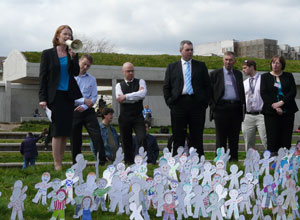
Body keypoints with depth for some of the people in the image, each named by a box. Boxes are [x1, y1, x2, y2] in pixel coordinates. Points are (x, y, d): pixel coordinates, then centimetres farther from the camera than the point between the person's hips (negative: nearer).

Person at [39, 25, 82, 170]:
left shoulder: (72, 54, 10)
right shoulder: (48, 54, 1)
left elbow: (76, 73, 0)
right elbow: (42, 77, -2)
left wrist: (73, 57, -13)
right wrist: (42, 98, -8)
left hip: (69, 96, 4)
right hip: (55, 96, -4)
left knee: (66, 131, 5)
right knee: (57, 131, -9)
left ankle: (60, 162, 13)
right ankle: (57, 165, -7)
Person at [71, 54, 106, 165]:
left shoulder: (92, 79, 11)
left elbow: (94, 97, 7)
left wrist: (84, 106, -10)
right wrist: (84, 100, -15)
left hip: (88, 111, 2)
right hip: (73, 111, -2)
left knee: (97, 135, -9)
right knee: (75, 139, 3)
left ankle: (102, 161, -8)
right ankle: (76, 163, 13)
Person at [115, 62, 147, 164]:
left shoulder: (140, 82, 8)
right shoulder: (119, 85, 10)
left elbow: (143, 94, -13)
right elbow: (120, 99, -9)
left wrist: (126, 97, -15)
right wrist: (136, 96, -10)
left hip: (138, 116, -1)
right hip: (124, 117, 1)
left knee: (142, 139, -15)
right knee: (126, 142, 4)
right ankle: (129, 163, 14)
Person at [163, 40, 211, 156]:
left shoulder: (201, 66, 12)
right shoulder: (172, 67, 11)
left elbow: (207, 85, 10)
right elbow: (166, 87, 10)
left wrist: (205, 102, 1)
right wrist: (169, 102, -1)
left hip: (197, 104, 0)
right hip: (178, 104, 0)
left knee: (197, 137, 2)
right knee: (178, 138, 2)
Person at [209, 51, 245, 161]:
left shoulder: (238, 74, 16)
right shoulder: (215, 74, 4)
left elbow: (242, 91, 19)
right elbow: (210, 91, 2)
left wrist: (242, 105, 8)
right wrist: (213, 105, -6)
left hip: (236, 109, 4)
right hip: (221, 108, -4)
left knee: (234, 137, 6)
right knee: (221, 138, -1)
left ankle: (234, 158, 12)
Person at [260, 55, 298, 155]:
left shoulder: (288, 76, 12)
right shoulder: (265, 76, 9)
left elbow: (293, 92, 1)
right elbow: (263, 94, -1)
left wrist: (281, 102, -12)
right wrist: (274, 106, -11)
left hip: (287, 111, 1)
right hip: (271, 112, -1)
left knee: (286, 138, -2)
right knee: (273, 137, -6)